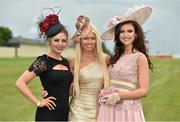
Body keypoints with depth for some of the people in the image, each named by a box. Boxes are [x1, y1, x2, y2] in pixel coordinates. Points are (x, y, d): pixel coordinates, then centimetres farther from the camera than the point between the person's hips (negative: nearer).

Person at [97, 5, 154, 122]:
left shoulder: (140, 57, -6)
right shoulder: (115, 57, 8)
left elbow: (143, 91, -10)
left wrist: (119, 96, -16)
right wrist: (104, 95, -5)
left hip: (128, 109, -5)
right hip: (108, 108, 5)